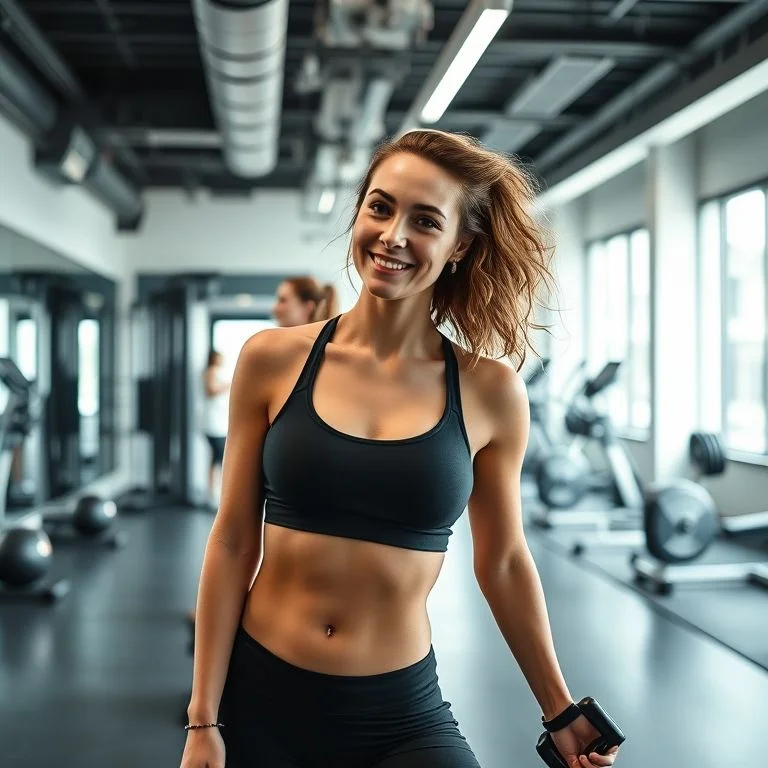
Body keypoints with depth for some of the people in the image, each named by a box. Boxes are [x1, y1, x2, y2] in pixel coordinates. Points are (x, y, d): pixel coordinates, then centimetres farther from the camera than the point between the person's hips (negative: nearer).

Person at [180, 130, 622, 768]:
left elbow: (503, 562, 5)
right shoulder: (273, 361, -5)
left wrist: (560, 711, 12)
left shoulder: (489, 391, -5)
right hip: (259, 699, 1)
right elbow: (233, 541, -2)